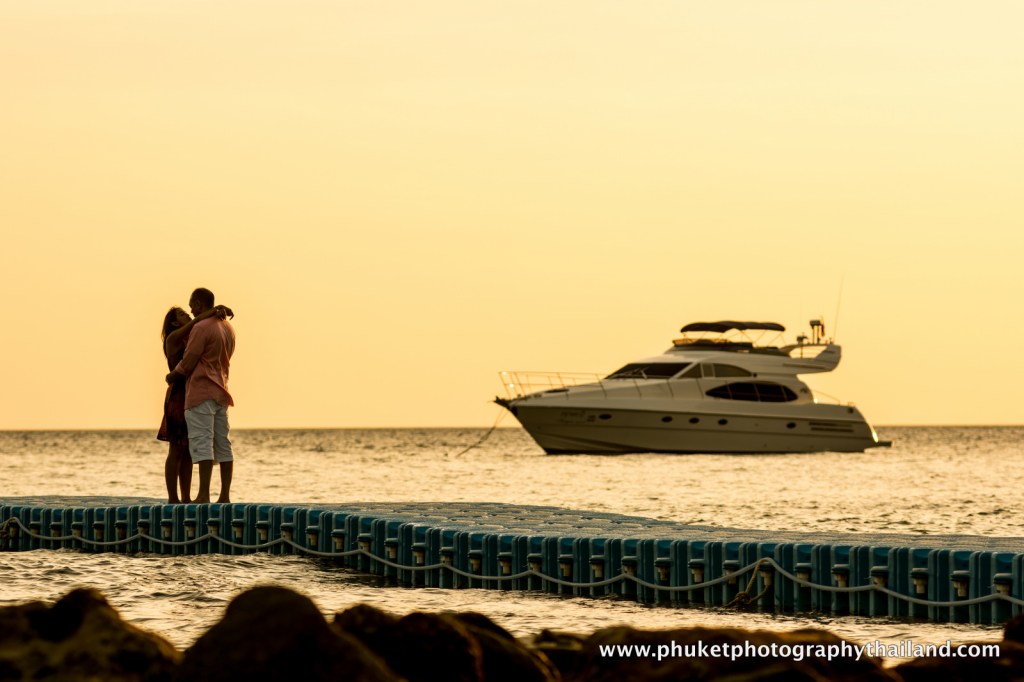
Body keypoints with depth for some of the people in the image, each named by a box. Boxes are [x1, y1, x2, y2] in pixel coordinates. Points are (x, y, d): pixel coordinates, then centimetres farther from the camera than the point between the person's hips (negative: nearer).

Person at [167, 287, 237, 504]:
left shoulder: (201, 328, -13)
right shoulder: (228, 328, 13)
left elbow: (187, 363, -12)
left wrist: (171, 376, 5)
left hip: (200, 391, -8)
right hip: (220, 392, 8)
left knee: (202, 443, -12)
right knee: (223, 444, 7)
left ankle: (203, 495, -18)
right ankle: (225, 495, 6)